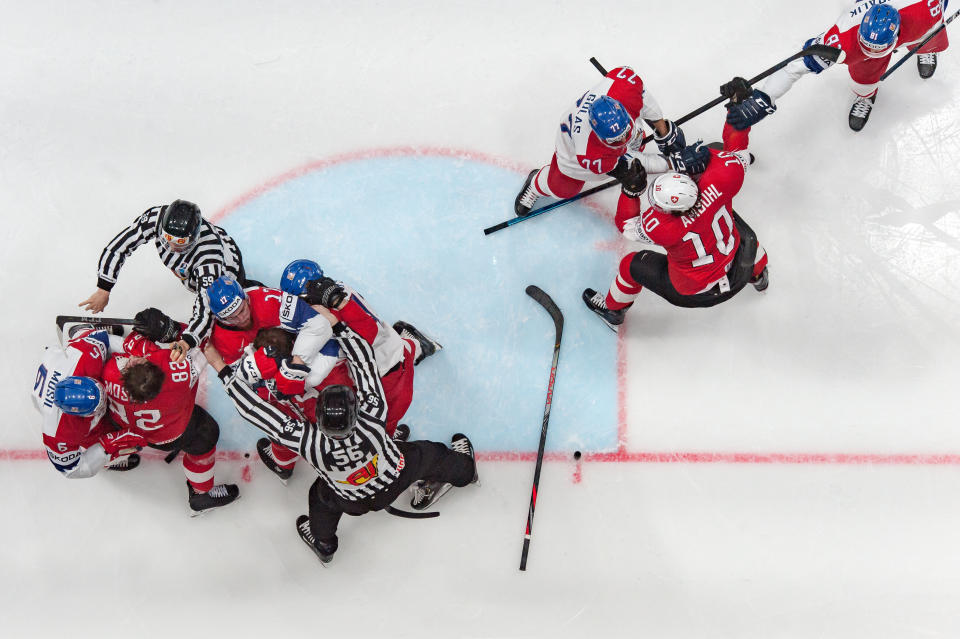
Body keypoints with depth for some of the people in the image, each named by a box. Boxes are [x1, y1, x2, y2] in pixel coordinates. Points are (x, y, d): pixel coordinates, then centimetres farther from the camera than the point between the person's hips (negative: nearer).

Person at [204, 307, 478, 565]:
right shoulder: (372, 421, -42)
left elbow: (257, 411, -39)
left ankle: (323, 543, 52)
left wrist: (220, 367, -35)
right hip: (398, 478, 1)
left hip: (355, 502, 0)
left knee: (322, 494, 30)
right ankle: (462, 470, 59)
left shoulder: (311, 444, -42)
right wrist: (336, 324, -36)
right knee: (424, 455, 29)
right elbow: (364, 361, -37)